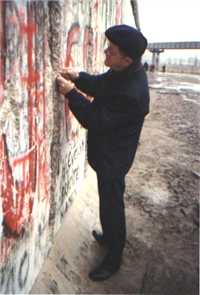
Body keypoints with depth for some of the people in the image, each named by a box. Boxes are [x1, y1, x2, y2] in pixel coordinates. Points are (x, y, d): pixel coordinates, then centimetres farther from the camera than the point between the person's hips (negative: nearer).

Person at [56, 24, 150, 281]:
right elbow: (100, 85, 13)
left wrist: (71, 93, -21)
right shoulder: (123, 72, -3)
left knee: (111, 206, 7)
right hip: (107, 152, 10)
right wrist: (78, 77, -4)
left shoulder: (131, 93, -33)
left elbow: (96, 121, -27)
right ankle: (110, 237, 50)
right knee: (109, 202, 26)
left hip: (113, 157, -9)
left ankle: (113, 259, 29)